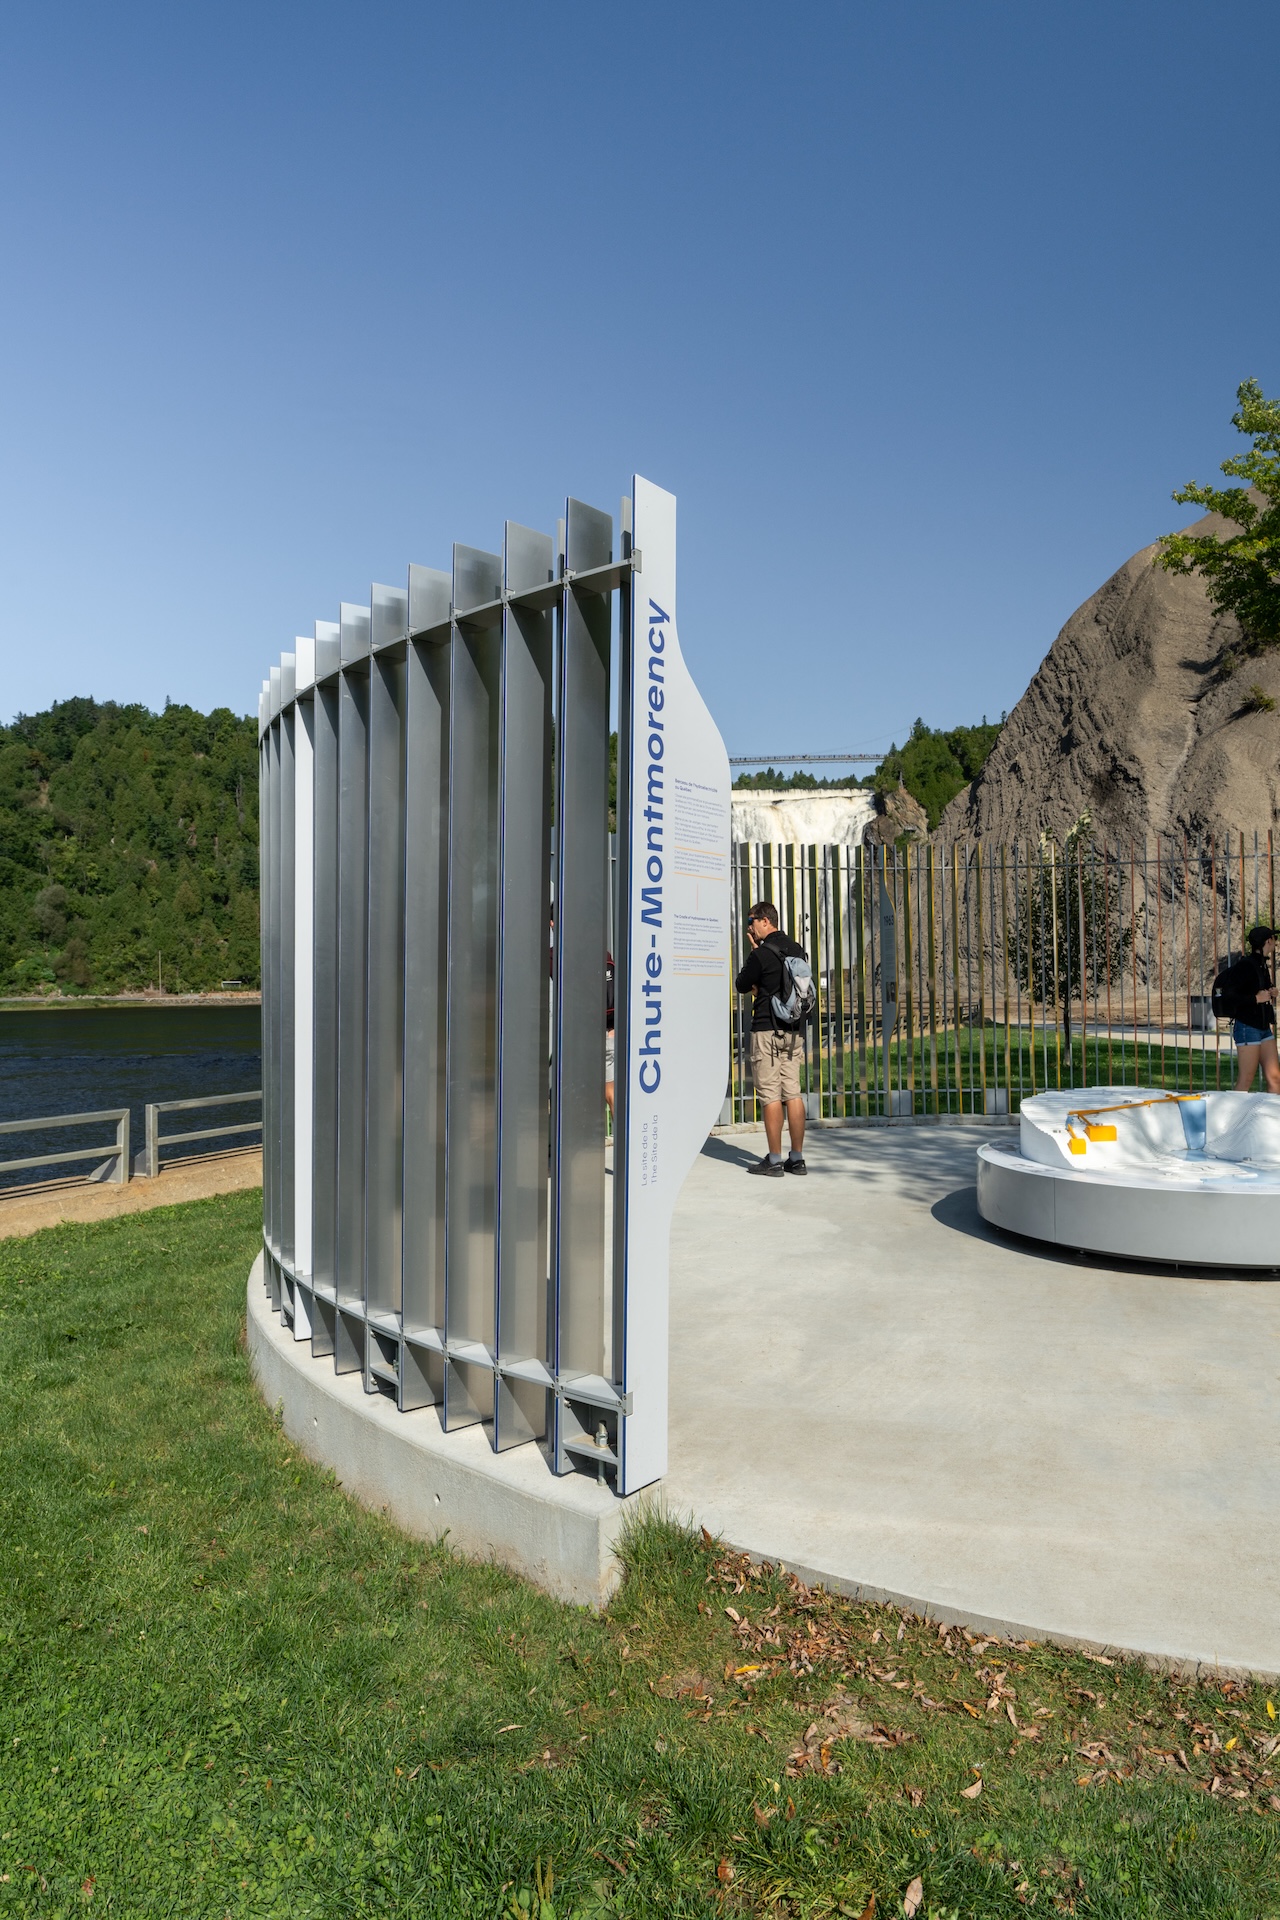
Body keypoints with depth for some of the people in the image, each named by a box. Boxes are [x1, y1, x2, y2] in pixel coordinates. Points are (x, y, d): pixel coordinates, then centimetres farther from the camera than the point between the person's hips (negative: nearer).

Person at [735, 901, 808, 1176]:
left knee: (770, 1095, -3)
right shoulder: (797, 950, 10)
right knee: (793, 1093, 8)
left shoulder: (762, 954, -12)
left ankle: (774, 1161, -1)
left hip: (767, 1030, -7)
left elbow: (741, 985, 1)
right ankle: (797, 1158, 10)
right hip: (794, 1031, 7)